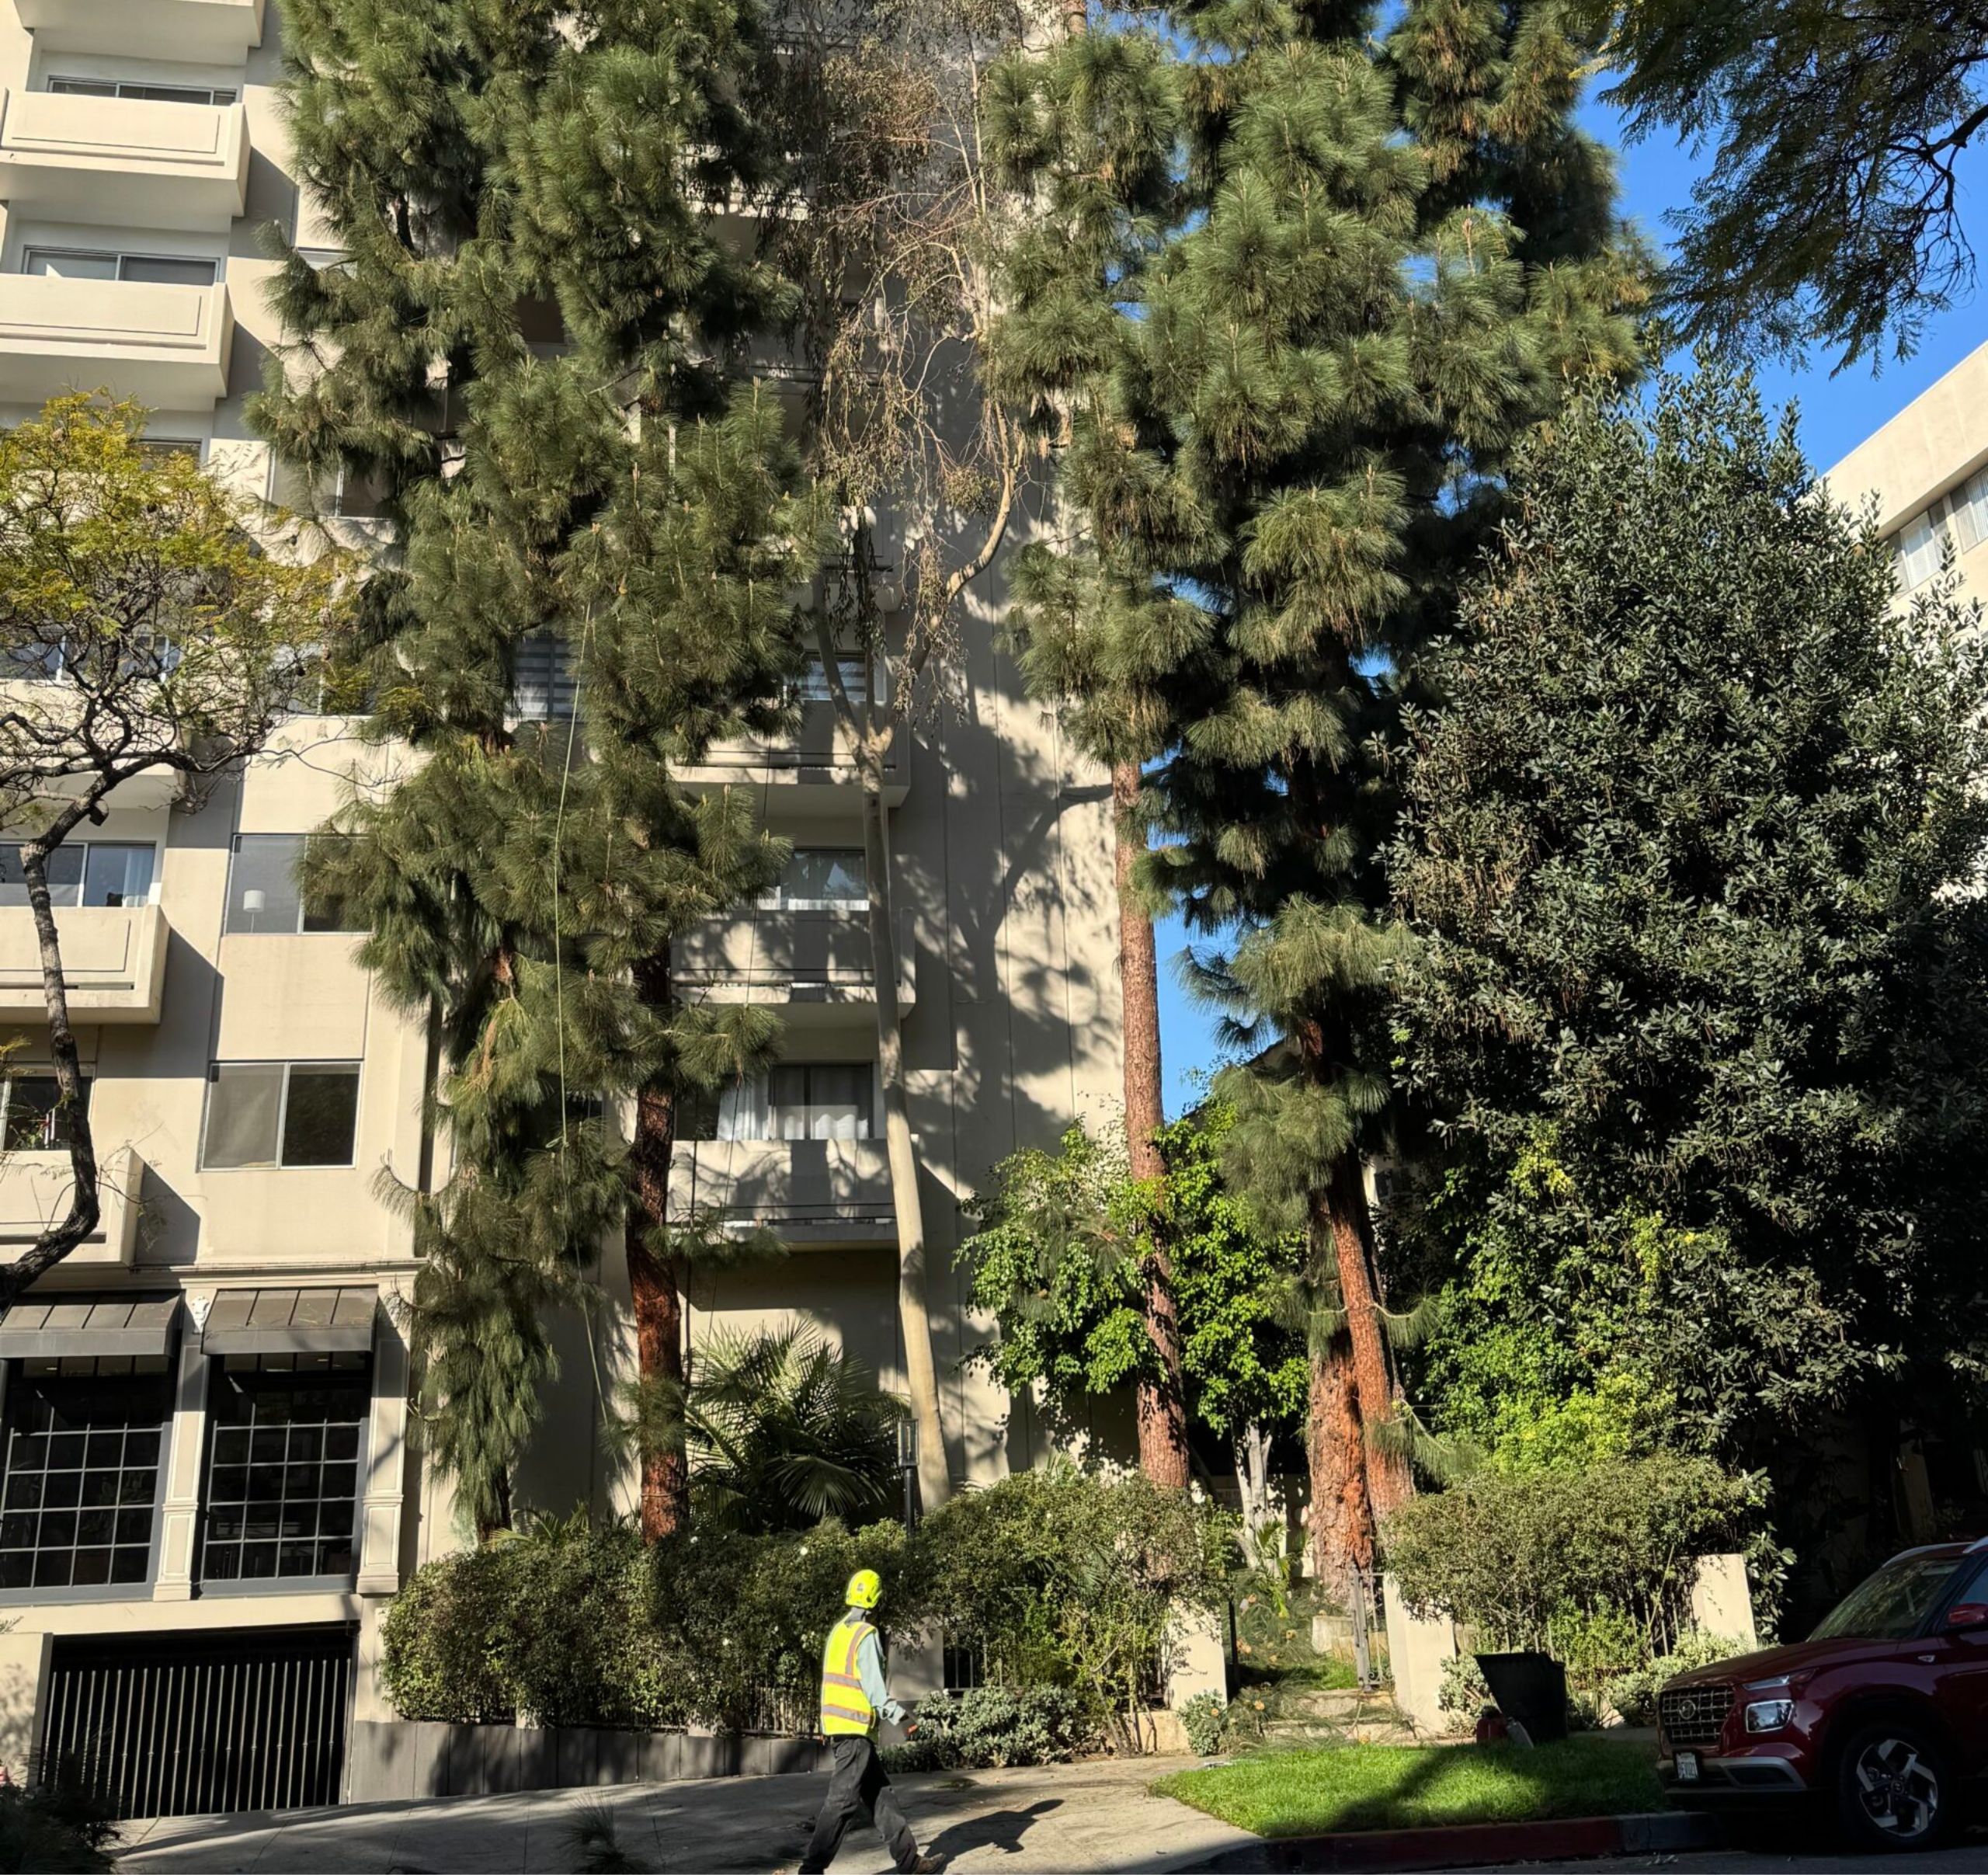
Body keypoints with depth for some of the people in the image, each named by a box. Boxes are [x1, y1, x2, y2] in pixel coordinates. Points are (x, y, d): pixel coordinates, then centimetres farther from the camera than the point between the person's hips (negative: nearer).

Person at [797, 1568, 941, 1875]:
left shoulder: (838, 1631, 12)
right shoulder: (867, 1635, -13)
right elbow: (873, 1685, -20)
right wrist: (898, 1715, -18)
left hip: (836, 1725, 9)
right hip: (856, 1729, -9)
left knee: (880, 1794, 13)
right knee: (842, 1801, -6)